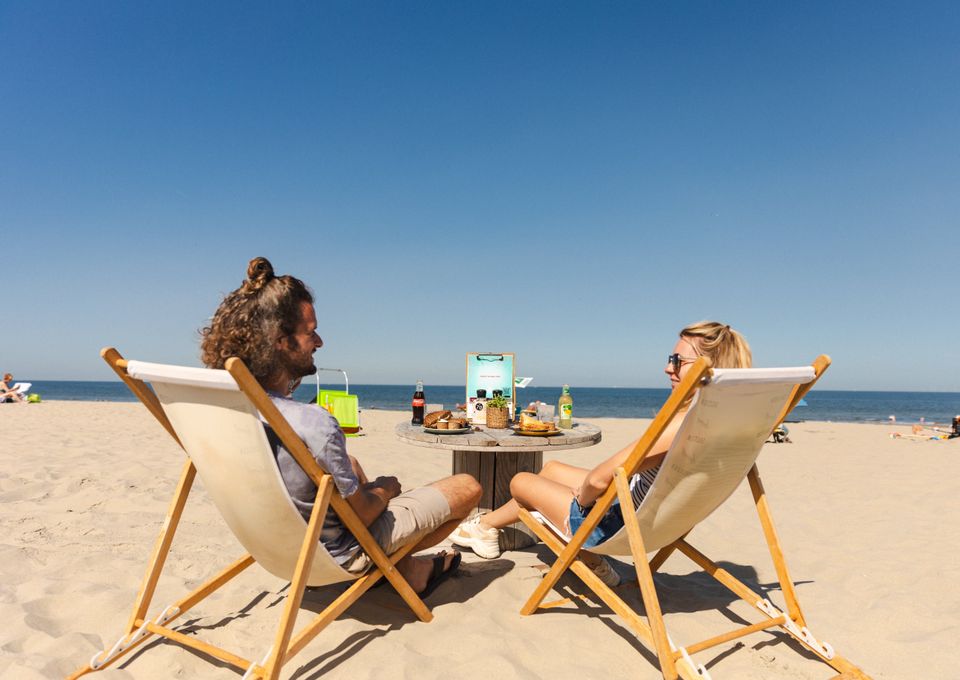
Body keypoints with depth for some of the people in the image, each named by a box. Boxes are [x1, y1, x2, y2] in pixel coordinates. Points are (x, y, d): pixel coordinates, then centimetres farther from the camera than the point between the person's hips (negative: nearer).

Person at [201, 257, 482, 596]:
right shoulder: (314, 423, -38)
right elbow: (361, 515, -21)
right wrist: (386, 489, -3)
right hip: (336, 553, -7)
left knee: (351, 463, 35)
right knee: (467, 487, 2)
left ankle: (400, 564, 35)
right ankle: (409, 568, 26)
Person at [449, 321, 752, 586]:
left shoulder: (683, 422, -34)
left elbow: (598, 479, -34)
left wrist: (582, 499, -11)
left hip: (618, 524, -8)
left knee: (520, 481, 14)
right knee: (550, 468, 25)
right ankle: (487, 525, 38)